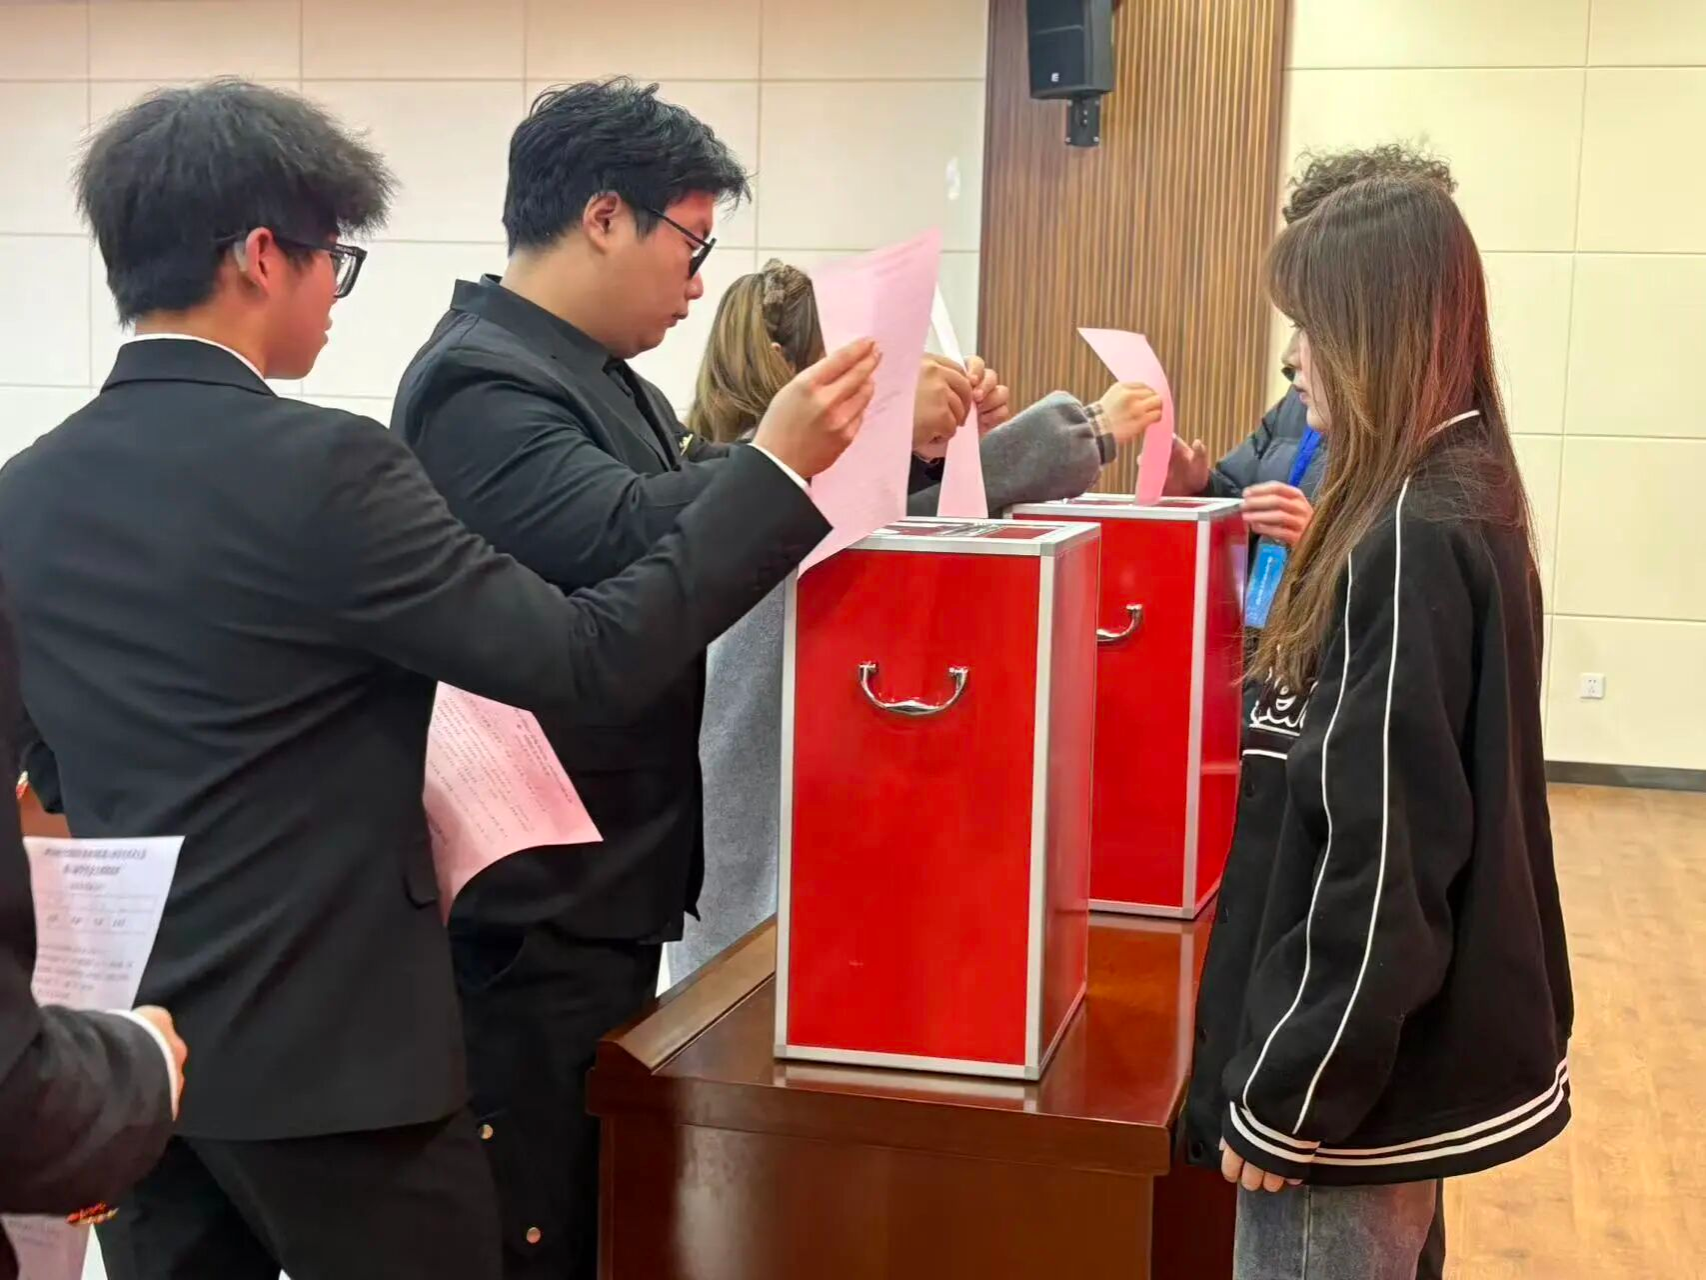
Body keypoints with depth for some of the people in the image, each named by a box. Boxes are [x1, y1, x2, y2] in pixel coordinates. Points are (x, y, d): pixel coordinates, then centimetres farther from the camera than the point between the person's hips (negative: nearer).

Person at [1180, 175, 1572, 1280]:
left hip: (1362, 1067, -9)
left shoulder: (1411, 541, -23)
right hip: (1417, 1044, 10)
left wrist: (1288, 1098, -18)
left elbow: (1383, 854, -24)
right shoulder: (1463, 500, 7)